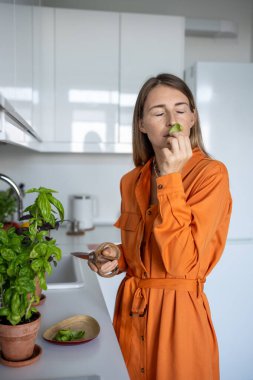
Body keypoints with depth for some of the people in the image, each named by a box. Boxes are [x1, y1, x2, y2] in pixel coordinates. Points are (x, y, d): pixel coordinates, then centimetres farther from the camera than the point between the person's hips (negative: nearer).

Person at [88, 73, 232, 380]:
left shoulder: (211, 174, -15)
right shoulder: (131, 181, 2)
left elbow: (181, 261, -23)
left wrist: (170, 177, -25)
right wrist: (118, 259, -5)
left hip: (179, 310, -5)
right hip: (130, 308, 5)